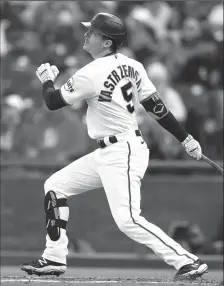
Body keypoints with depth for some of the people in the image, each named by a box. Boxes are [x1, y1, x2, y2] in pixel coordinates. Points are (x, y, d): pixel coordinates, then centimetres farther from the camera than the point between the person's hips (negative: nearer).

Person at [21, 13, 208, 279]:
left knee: (128, 220, -18)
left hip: (122, 155, -10)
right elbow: (156, 107, 3)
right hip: (105, 154, 10)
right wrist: (186, 138, 7)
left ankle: (187, 261, -16)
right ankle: (54, 258, 17)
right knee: (55, 185, 14)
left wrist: (47, 80, 14)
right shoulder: (130, 65, 4)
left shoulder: (91, 74, -18)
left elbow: (53, 102, -7)